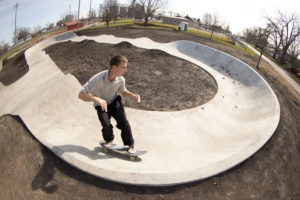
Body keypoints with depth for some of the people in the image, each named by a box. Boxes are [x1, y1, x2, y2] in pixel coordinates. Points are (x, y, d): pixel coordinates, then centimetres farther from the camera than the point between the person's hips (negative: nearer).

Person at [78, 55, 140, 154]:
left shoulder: (121, 79, -18)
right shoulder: (98, 79, -34)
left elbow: (123, 91, 5)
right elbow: (81, 95, -35)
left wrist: (133, 95, -16)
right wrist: (96, 99, -52)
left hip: (115, 102, 3)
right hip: (101, 106, -2)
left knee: (123, 122, -16)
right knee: (106, 126, -18)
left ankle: (130, 144, 6)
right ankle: (109, 140, 19)